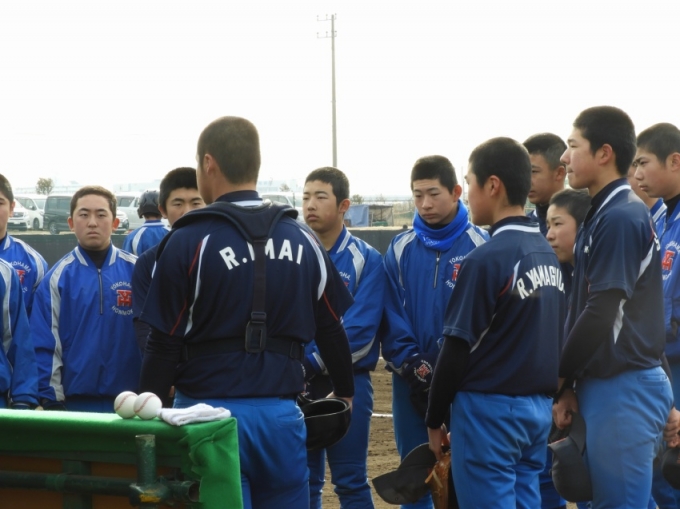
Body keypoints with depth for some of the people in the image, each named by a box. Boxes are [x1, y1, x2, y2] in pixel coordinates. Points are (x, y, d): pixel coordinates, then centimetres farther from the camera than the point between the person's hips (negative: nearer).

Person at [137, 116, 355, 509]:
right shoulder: (303, 240, 6)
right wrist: (345, 392, 30)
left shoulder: (188, 241, -6)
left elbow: (165, 344, -7)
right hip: (282, 416, 4)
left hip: (210, 414, -3)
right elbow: (332, 330, 13)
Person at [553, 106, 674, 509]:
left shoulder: (620, 217, -15)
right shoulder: (603, 214, 15)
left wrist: (561, 381, -8)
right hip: (605, 384, 10)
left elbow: (600, 314, -18)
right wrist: (572, 386, 11)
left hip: (623, 388, -10)